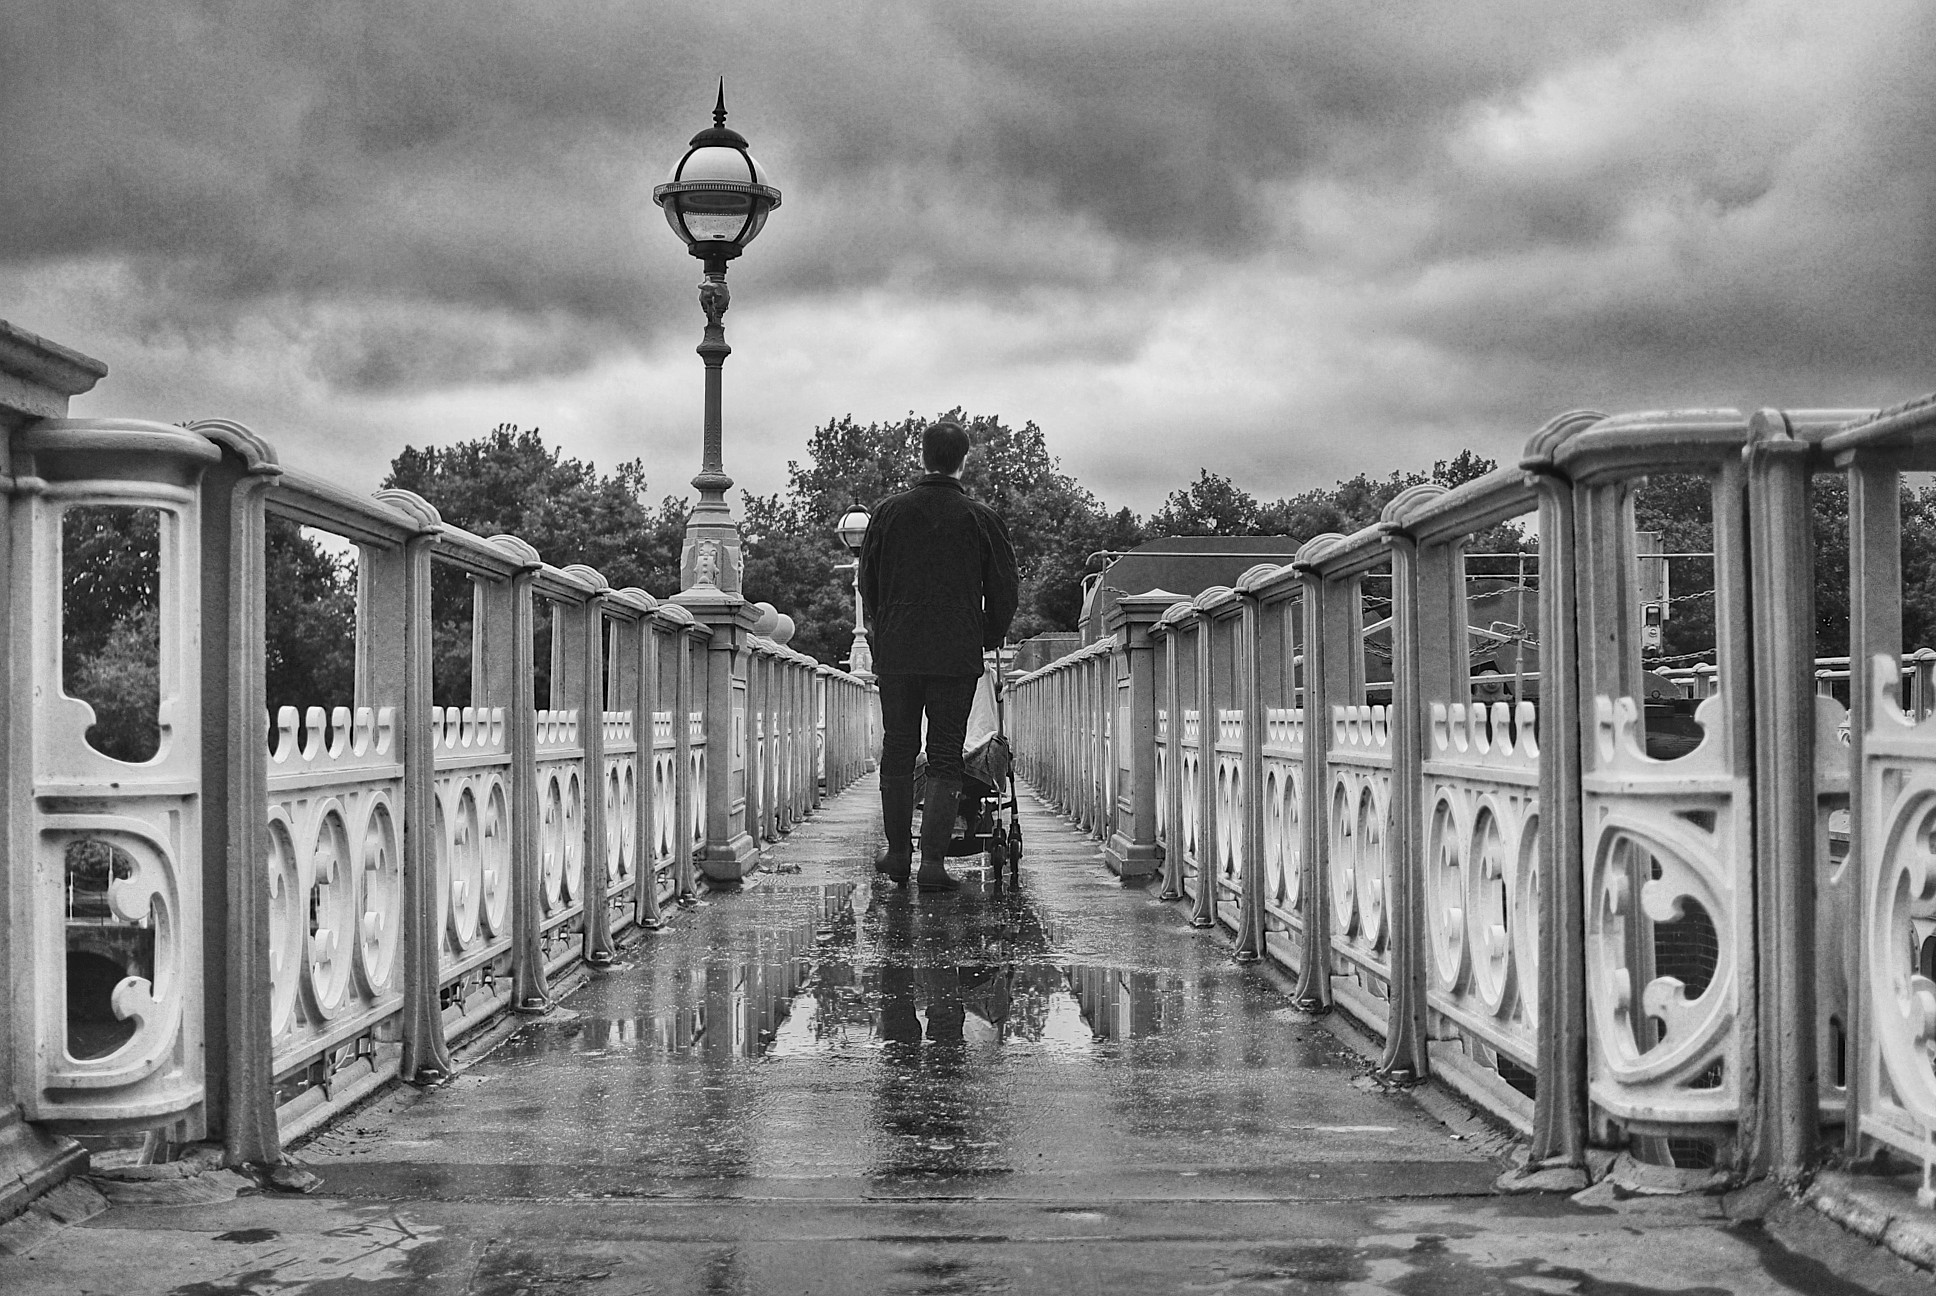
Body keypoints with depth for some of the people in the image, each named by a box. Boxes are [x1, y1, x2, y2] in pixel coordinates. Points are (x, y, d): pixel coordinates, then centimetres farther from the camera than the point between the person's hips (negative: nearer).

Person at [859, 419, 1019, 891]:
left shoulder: (889, 511, 1)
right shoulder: (982, 518, -3)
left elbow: (867, 581, 10)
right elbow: (1004, 590, 1)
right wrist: (990, 637, 17)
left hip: (896, 652, 2)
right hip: (958, 656, -1)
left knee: (897, 753, 13)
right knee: (945, 759, 3)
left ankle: (898, 854, 20)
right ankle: (932, 861, -5)